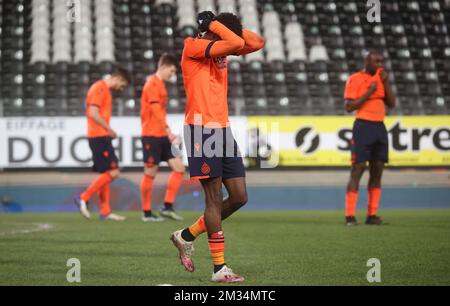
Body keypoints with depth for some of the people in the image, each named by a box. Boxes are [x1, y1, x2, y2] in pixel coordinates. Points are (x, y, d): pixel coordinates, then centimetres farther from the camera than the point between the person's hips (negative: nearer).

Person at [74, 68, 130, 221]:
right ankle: (83, 198, -7)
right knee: (113, 172, -12)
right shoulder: (100, 88, -11)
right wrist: (109, 130, -15)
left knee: (106, 174, 10)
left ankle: (105, 211, 11)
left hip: (102, 137, 10)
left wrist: (108, 131, 10)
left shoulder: (104, 89, 19)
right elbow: (93, 114, -20)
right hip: (99, 137, -10)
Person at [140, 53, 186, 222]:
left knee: (179, 168, 0)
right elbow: (156, 111, -19)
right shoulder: (153, 84, -11)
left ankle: (168, 207, 2)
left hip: (161, 136, 9)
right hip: (152, 135, -9)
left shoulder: (160, 85, 18)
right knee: (150, 173, -2)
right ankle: (147, 213, 5)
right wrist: (167, 130, -22)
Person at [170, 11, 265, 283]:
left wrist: (221, 24, 8)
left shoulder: (223, 49, 14)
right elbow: (235, 43, -22)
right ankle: (219, 268, -1)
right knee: (215, 198, -6)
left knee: (239, 197, 6)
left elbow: (257, 43, 9)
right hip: (201, 130, -8)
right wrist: (214, 25, -7)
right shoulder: (193, 46, -10)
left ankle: (187, 236, 22)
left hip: (223, 129, 8)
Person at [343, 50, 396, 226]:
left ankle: (372, 215, 9)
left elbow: (391, 104, 10)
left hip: (380, 127, 7)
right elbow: (349, 107, -10)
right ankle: (350, 216, -8)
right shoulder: (354, 79, -6)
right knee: (357, 171, -8)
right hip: (363, 127, -7)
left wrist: (386, 82, -1)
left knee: (377, 172, 5)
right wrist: (368, 93, -16)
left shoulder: (381, 78, 13)